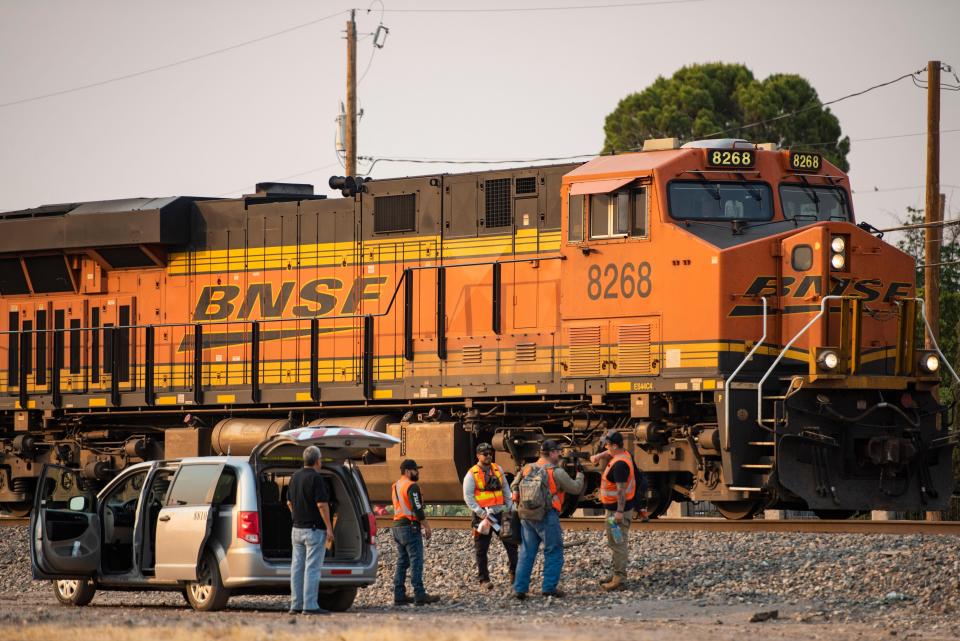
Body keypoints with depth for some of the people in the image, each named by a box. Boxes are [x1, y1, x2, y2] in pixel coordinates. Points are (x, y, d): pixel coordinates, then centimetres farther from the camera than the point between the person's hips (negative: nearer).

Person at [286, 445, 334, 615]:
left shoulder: (295, 476, 10)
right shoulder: (315, 478, -15)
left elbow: (289, 502, 17)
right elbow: (322, 504, -19)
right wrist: (329, 527, -13)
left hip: (297, 529, 8)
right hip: (314, 529, -8)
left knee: (297, 567, 9)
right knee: (312, 567, -7)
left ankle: (296, 604, 10)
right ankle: (310, 606, -10)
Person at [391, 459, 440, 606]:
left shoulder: (395, 487, 15)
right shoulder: (412, 486, -13)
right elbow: (417, 508, -19)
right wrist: (427, 526, -14)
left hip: (397, 526, 9)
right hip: (410, 527, -9)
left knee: (402, 562, 11)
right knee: (416, 561, -8)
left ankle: (399, 595, 9)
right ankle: (420, 595, -10)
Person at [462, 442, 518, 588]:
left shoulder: (498, 470, 9)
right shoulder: (472, 474, -6)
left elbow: (506, 490, 16)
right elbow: (468, 497, -10)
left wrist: (510, 508, 9)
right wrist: (481, 513, -17)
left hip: (500, 514, 4)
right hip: (483, 516, -4)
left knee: (511, 543, 0)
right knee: (481, 549, 2)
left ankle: (514, 574, 8)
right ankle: (484, 579, 10)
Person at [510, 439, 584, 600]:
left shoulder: (527, 469, 6)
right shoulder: (556, 472, -10)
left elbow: (514, 486, 14)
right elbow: (575, 488, -2)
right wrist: (580, 474, 16)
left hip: (527, 516, 6)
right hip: (547, 517, -6)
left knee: (527, 553, 11)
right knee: (553, 553, 6)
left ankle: (519, 588, 8)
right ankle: (549, 587, 3)